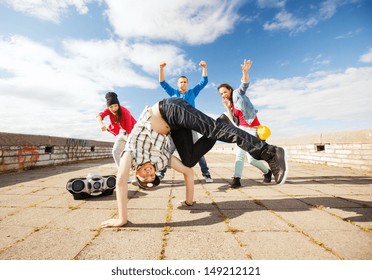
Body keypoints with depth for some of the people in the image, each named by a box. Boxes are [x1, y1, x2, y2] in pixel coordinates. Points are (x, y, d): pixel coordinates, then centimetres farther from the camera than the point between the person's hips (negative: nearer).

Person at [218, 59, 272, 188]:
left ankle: (267, 172, 21)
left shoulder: (238, 93, 0)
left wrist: (245, 72, -41)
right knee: (239, 154, -3)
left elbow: (245, 85, -22)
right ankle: (236, 179, -3)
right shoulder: (231, 105, 16)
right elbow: (233, 121, 4)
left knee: (251, 159, -5)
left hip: (252, 128, -7)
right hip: (242, 129, 7)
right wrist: (227, 108, -5)